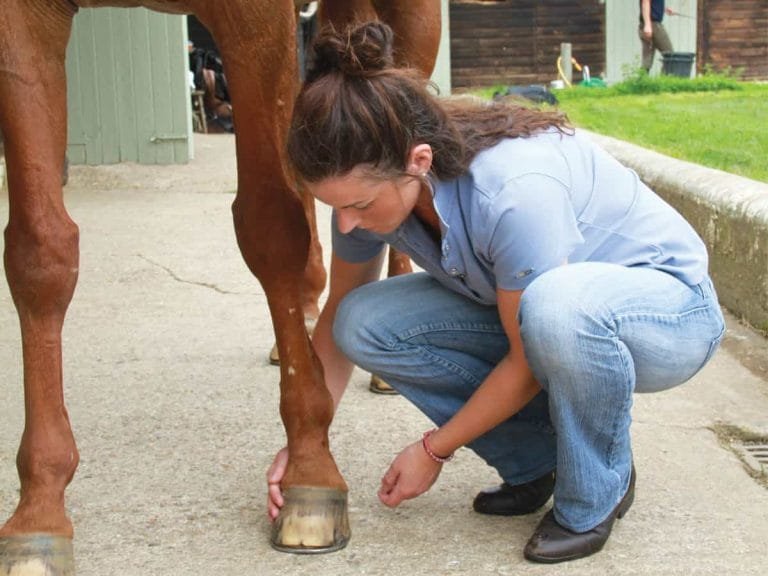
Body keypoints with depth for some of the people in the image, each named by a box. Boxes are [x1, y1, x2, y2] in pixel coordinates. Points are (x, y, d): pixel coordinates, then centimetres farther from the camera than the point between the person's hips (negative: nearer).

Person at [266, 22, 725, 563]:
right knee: (364, 324, -14)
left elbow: (529, 364, -24)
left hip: (670, 309, -6)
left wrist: (434, 450, -13)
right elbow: (337, 316, 2)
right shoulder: (369, 188, -15)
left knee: (556, 304, -42)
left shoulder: (515, 191, -36)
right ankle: (535, 463, 3)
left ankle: (596, 494, -12)